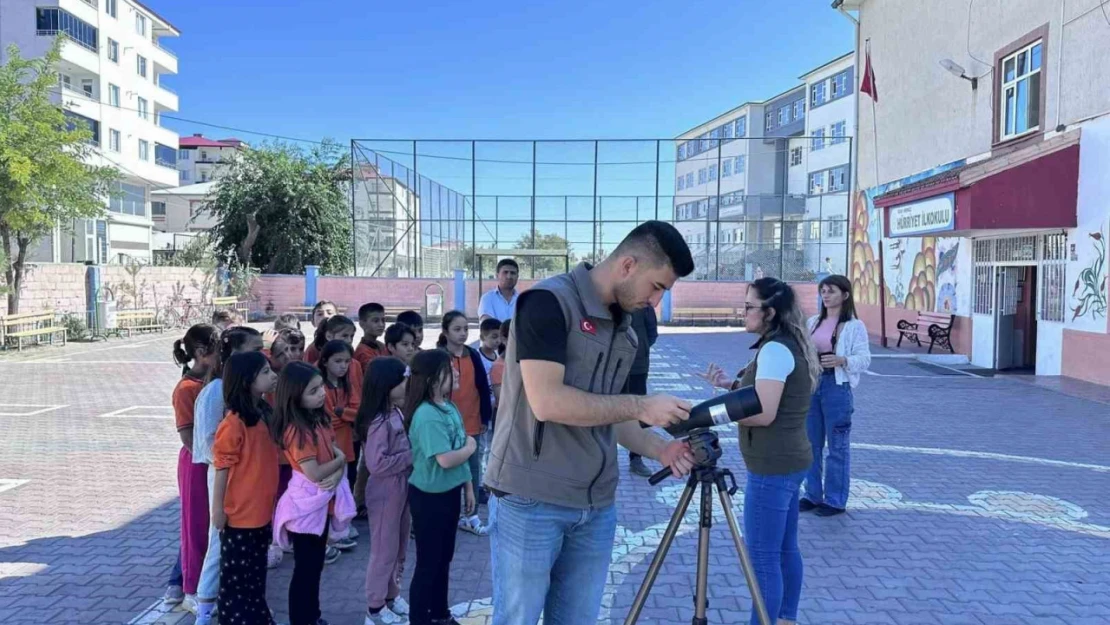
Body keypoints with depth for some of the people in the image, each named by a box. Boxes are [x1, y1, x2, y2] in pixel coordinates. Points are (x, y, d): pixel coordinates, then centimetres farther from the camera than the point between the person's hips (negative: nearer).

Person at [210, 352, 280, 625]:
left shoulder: (264, 414, 4)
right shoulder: (233, 423, -20)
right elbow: (222, 469, -17)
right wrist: (218, 508, -13)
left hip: (262, 510, 8)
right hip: (239, 513, -8)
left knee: (256, 572, 20)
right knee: (236, 575, 8)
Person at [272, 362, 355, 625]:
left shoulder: (320, 419, 2)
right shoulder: (297, 430, -23)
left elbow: (337, 453, 3)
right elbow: (314, 473, -24)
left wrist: (338, 473, -17)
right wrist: (340, 460, -9)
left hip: (322, 501, 9)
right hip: (306, 504, -9)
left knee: (316, 563, 20)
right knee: (305, 567, 4)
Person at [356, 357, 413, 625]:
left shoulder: (396, 413, 4)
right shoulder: (379, 422, -24)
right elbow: (376, 463, -30)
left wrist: (412, 455, -3)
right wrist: (411, 456, -23)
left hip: (401, 489, 8)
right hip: (385, 494, -8)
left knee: (399, 548, 20)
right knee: (384, 550, 5)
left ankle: (392, 595, 36)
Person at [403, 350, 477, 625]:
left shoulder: (450, 407, 3)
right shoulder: (426, 416, -24)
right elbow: (446, 459, -28)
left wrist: (468, 487, 13)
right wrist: (471, 447, -11)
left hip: (450, 492, 8)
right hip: (429, 497, -8)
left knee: (443, 558, 21)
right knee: (427, 563, 5)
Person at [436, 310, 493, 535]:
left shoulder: (473, 356, 2)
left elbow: (483, 388, 5)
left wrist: (485, 417, 3)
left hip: (472, 423, 3)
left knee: (473, 469, 9)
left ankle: (472, 515, 20)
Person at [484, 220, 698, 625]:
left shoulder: (624, 329, 11)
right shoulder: (549, 301, -14)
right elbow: (547, 402, -23)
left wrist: (659, 449, 1)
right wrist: (640, 406, -18)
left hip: (596, 506, 7)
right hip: (531, 501, -7)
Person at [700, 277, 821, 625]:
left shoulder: (775, 349, -18)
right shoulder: (793, 346, 12)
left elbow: (763, 413, -22)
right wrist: (731, 384, 8)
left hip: (772, 466, -10)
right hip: (790, 461, 10)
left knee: (762, 556, -3)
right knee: (785, 549, 17)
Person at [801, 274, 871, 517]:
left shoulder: (854, 326, -6)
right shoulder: (813, 322, 11)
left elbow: (864, 359, -9)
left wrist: (841, 360, -24)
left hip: (837, 386, -6)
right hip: (810, 384, 6)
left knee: (837, 445, 3)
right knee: (810, 443, 12)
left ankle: (835, 500, 14)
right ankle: (813, 494, 25)